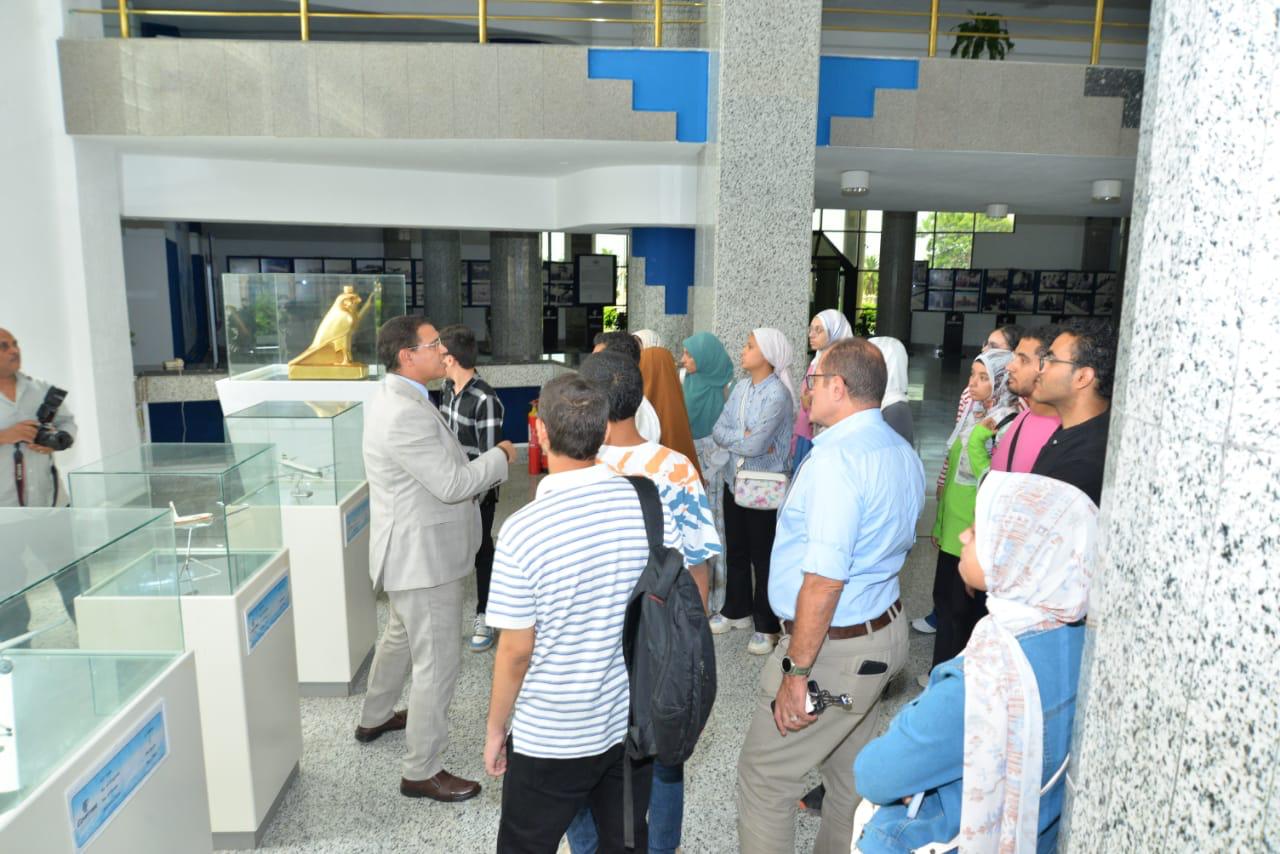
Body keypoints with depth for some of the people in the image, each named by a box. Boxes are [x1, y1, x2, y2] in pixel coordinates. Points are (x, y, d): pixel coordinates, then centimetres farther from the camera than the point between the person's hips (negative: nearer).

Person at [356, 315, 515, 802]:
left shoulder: (393, 398, 7)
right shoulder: (406, 414, -27)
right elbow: (452, 483, -26)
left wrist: (483, 470, 9)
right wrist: (500, 457, -12)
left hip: (410, 550, 11)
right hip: (424, 555, -11)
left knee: (400, 636, 29)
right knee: (436, 663, 0)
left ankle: (374, 719, 50)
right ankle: (423, 772, 14)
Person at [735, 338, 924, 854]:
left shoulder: (836, 456, -23)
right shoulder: (904, 454, 7)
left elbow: (825, 579, -28)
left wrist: (796, 673, -21)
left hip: (834, 646, -9)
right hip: (885, 632, 10)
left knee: (764, 778, 5)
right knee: (851, 772, 23)